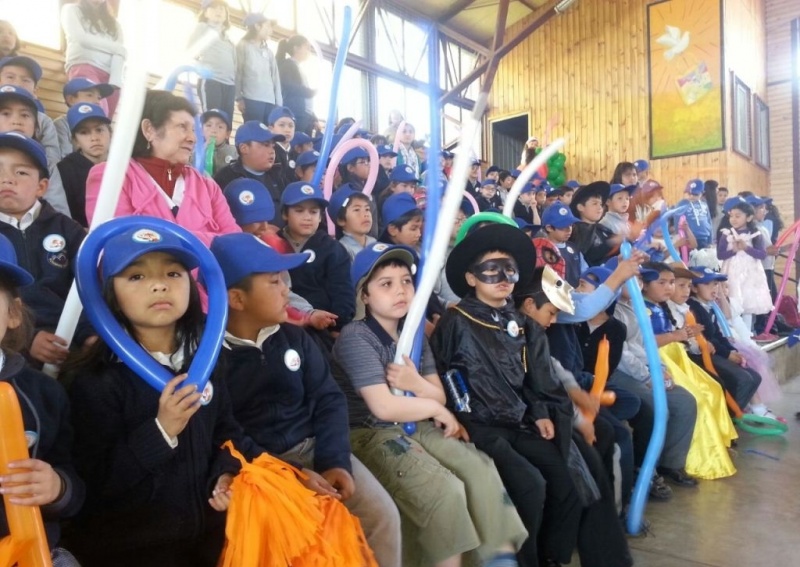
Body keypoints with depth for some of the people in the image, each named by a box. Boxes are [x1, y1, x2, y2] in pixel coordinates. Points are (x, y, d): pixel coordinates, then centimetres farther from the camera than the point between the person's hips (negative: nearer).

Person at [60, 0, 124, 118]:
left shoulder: (112, 22, 26)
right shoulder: (71, 10, 19)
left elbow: (119, 52, 8)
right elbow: (81, 38, 0)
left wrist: (115, 81, -10)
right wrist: (115, 47, 6)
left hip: (109, 74, 4)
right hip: (83, 67, -4)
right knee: (99, 112, -30)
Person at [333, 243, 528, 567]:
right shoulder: (355, 337, -13)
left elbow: (440, 396, 6)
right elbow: (384, 407, -21)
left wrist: (417, 384, -17)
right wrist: (435, 409, -6)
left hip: (417, 428, 7)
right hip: (371, 435, -6)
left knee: (482, 471, -13)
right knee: (446, 490, -25)